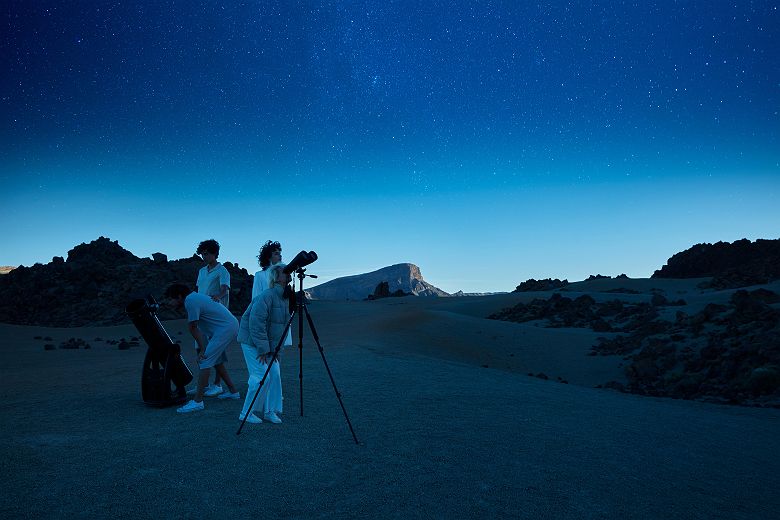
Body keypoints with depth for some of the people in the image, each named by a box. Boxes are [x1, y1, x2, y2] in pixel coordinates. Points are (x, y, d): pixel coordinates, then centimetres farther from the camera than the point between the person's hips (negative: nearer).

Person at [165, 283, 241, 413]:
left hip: (225, 328, -10)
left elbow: (193, 328, -11)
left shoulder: (190, 301, -14)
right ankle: (233, 392, 30)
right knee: (216, 360, 21)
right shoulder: (194, 297, 16)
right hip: (231, 325, 10)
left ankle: (197, 401, -11)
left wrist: (202, 350, -6)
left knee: (205, 361, -11)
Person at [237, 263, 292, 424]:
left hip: (269, 344, 8)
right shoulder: (266, 296, -22)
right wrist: (263, 349, -22)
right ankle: (246, 413, 6)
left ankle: (270, 411, 14)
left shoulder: (286, 298, 6)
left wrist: (275, 348, 9)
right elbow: (256, 323, -25)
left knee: (275, 375, 2)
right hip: (252, 342, -8)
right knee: (261, 377, -10)